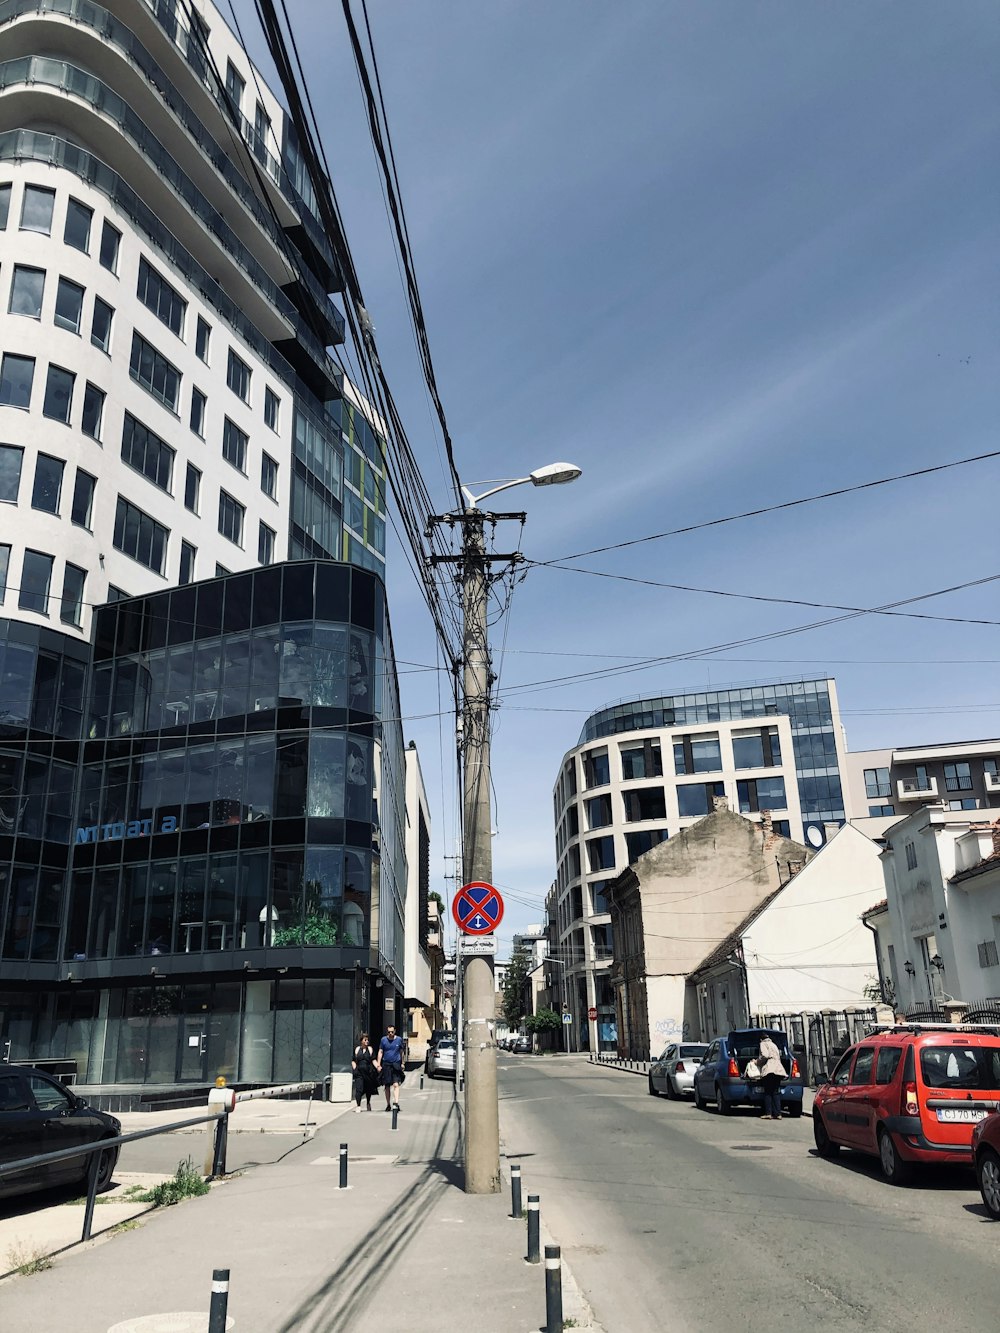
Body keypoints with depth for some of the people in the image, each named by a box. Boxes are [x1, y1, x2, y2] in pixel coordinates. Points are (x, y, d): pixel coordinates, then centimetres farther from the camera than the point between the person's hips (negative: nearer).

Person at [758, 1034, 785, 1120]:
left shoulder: (764, 1044, 7)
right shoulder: (774, 1045, 31)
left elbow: (765, 1056, -10)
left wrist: (757, 1061, 5)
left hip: (769, 1070, -7)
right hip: (778, 1070, 7)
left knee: (768, 1093, -5)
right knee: (775, 1092, 6)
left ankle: (768, 1113, -10)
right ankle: (778, 1113, -2)